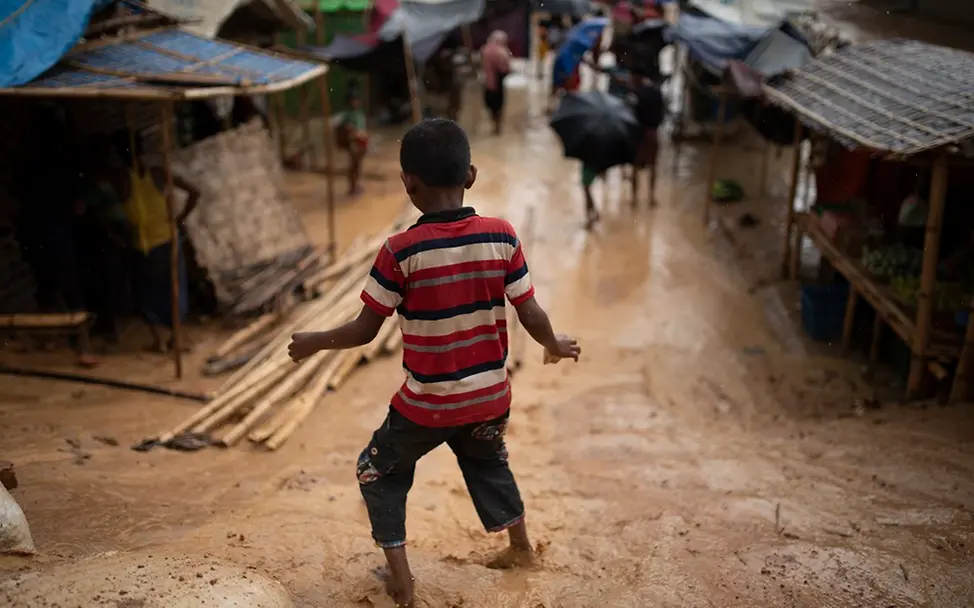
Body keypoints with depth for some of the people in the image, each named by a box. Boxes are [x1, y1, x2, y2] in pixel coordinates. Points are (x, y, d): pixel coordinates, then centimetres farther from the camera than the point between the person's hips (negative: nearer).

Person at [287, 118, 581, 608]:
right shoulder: (501, 236, -10)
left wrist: (314, 343, 5)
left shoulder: (401, 251, -19)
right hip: (490, 396, 4)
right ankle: (520, 548, 47)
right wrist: (555, 345, 16)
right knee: (488, 463, 33)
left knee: (379, 472, 22)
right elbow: (531, 316, -5)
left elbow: (364, 331, -13)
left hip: (427, 405, -4)